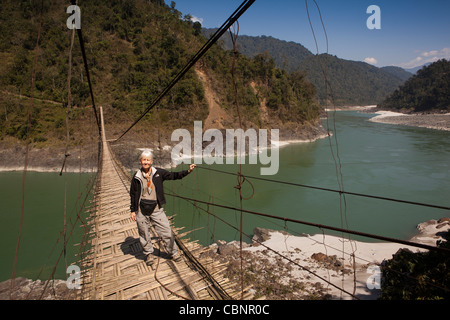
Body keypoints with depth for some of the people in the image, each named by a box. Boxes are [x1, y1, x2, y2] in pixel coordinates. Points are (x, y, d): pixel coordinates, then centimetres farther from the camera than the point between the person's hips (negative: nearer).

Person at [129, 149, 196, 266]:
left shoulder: (158, 173, -1)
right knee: (144, 234, 11)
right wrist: (133, 210, 5)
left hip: (156, 209, 0)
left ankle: (173, 252, 23)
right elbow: (133, 194, 6)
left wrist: (188, 171, -8)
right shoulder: (137, 177, -1)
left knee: (166, 231, 2)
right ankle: (149, 254, 35)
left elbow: (173, 175, 1)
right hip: (141, 210, 0)